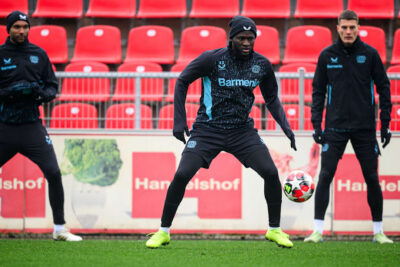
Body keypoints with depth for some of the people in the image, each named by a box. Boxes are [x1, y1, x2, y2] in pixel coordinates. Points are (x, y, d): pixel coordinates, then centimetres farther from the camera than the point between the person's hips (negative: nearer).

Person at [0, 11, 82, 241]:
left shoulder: (39, 54, 9)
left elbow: (53, 86, 12)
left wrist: (42, 94, -9)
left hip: (32, 126, 1)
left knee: (53, 173, -8)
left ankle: (59, 229, 2)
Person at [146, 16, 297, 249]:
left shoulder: (262, 65, -1)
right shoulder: (212, 59, -12)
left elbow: (271, 98, 15)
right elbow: (182, 81, -1)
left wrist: (285, 125, 1)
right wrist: (179, 120, -8)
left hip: (243, 131, 3)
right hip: (208, 129, -3)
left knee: (271, 173, -12)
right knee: (182, 175, -14)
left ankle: (275, 230, 7)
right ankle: (164, 232, 2)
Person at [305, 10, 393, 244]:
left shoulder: (370, 54, 0)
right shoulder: (327, 56, 2)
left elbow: (383, 88, 5)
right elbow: (318, 91, 7)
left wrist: (385, 124, 1)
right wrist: (316, 125, 1)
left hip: (365, 127, 0)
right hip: (335, 127, 0)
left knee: (372, 178, 3)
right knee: (325, 176, -7)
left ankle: (378, 231, 13)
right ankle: (318, 230, -2)